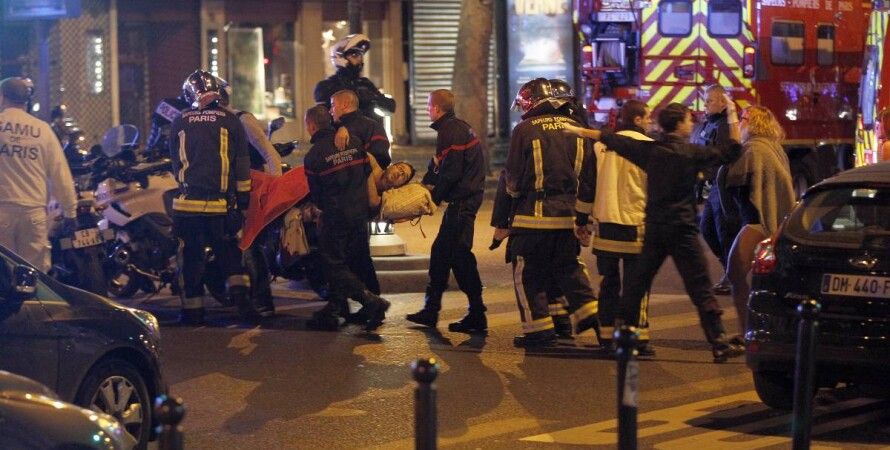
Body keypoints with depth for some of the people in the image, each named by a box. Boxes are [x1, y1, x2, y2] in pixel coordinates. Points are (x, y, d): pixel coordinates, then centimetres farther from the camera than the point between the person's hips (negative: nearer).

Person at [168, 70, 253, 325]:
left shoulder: (179, 123, 2)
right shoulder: (230, 121, -1)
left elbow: (175, 162, 14)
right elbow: (242, 163, 3)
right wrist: (244, 196, 12)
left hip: (188, 201, 0)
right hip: (222, 203, 0)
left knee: (190, 256, 7)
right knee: (228, 250, 13)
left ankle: (193, 310, 9)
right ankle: (240, 292, -6)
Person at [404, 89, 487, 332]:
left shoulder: (451, 131, -15)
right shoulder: (456, 127, 17)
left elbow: (451, 173, -20)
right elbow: (437, 167, 21)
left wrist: (433, 198, -10)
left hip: (462, 200, -10)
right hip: (462, 200, 10)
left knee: (459, 254, -7)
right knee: (440, 252, 13)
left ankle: (477, 314, -5)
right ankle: (431, 310, 17)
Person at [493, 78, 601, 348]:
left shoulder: (525, 130, -7)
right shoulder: (576, 129, 8)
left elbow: (512, 180, -7)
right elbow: (589, 177, 9)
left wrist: (502, 221, 5)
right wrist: (582, 218, 14)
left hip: (534, 215, -5)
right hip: (568, 215, 5)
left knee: (528, 274, 4)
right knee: (568, 267, 21)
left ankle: (539, 330, 4)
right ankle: (589, 312, 11)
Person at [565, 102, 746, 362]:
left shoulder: (649, 150, 4)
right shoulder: (691, 153, -7)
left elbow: (612, 140, 11)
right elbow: (731, 153, -3)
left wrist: (578, 131, 20)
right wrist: (733, 120, 6)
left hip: (654, 227, 5)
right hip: (681, 228, -5)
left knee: (638, 282, 15)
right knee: (700, 288, -6)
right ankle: (719, 343, -9)